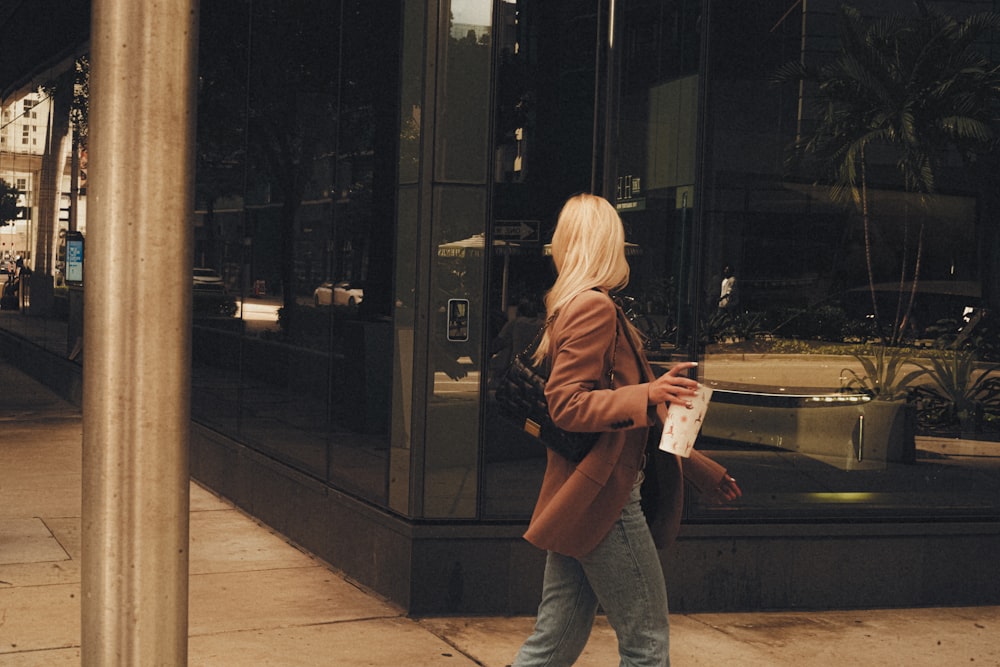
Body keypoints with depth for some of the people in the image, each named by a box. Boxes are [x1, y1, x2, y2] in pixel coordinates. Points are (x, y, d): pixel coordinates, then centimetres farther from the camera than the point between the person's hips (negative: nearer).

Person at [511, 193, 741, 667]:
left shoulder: (576, 306, 21)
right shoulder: (594, 307, -11)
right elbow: (566, 405, -19)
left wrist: (698, 468, 27)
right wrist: (646, 396, -32)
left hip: (581, 500, 10)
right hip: (602, 500, -10)